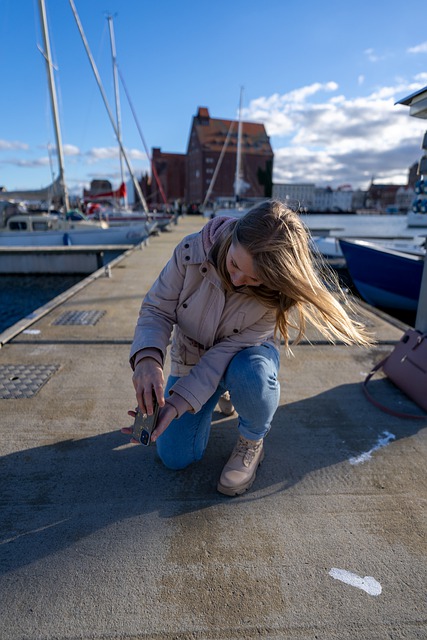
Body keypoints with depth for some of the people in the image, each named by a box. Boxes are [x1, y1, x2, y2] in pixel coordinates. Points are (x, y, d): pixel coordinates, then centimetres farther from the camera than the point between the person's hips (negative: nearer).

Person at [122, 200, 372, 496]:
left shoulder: (278, 293, -30)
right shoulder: (192, 251, -27)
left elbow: (231, 348, -30)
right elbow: (157, 309, -20)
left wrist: (178, 401, -39)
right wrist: (148, 358, -41)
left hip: (246, 357, -2)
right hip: (191, 357, 3)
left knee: (248, 372, -42)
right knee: (174, 457, 1)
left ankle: (252, 442, -6)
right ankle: (222, 391, 27)